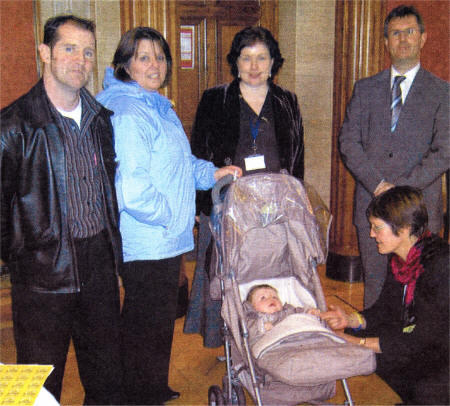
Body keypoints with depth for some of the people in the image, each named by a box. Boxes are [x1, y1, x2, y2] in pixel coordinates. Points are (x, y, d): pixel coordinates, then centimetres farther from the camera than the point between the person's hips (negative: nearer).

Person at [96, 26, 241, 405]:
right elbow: (132, 190, -27)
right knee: (149, 329, 5)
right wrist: (171, 217, -15)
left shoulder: (155, 107, 14)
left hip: (163, 240, 10)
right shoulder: (130, 114, -20)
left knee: (157, 322, 22)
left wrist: (212, 173, 10)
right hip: (148, 245, -10)